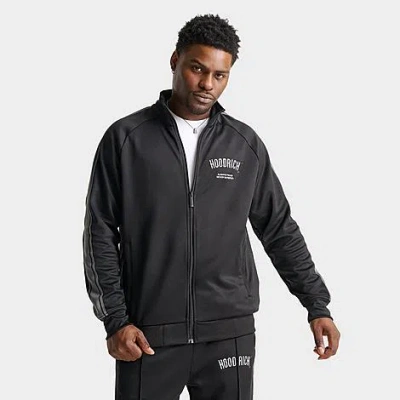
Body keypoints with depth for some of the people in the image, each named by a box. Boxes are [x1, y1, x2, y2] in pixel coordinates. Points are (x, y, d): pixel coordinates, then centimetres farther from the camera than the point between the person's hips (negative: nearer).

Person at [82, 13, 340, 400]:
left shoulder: (245, 144, 5)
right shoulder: (125, 138, 0)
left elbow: (279, 229, 11)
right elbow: (100, 233, 1)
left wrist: (317, 306, 7)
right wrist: (115, 320, -5)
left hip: (229, 333, 2)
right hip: (148, 334, -1)